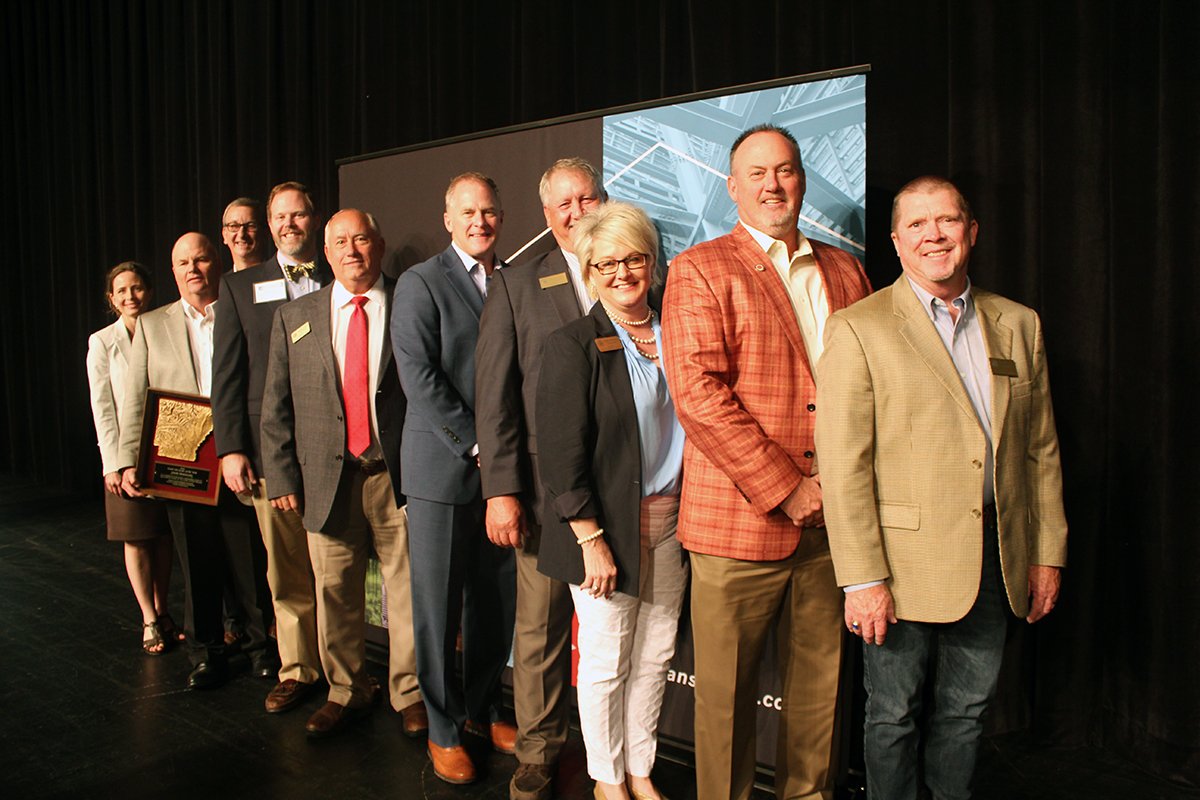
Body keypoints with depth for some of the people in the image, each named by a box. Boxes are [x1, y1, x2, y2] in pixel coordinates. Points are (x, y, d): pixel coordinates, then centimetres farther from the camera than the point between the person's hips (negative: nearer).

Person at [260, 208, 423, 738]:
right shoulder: (294, 316, 9)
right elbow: (276, 407, 8)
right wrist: (282, 477, 1)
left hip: (399, 475, -2)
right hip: (328, 476, 2)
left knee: (407, 590, 4)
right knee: (335, 592, 10)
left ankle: (410, 694, 22)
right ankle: (346, 692, 28)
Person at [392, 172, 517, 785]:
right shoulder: (420, 283, -2)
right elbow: (419, 376, -11)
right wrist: (475, 446, -13)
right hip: (442, 468, -4)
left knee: (496, 600, 11)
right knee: (438, 603, 4)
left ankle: (482, 709, 29)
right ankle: (443, 728, 20)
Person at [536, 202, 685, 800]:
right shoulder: (573, 347, -8)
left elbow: (691, 424, 11)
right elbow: (562, 457, -12)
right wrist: (592, 541, -14)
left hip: (670, 521, 5)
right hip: (605, 525, -5)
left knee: (655, 656, 13)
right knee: (606, 660, 7)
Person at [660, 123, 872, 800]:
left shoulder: (845, 271, 14)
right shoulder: (700, 270, -2)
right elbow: (698, 392, -13)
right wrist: (785, 488, -15)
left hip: (831, 521, 5)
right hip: (739, 521, -4)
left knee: (820, 686, 15)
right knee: (727, 693, 6)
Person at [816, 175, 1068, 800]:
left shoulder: (1019, 325, 9)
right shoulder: (858, 329, -7)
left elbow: (1041, 449, 13)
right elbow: (842, 464, -13)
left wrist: (1048, 553, 10)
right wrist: (863, 578, -16)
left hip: (997, 561, 5)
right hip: (904, 563, -4)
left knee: (965, 711, 17)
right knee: (894, 716, 9)